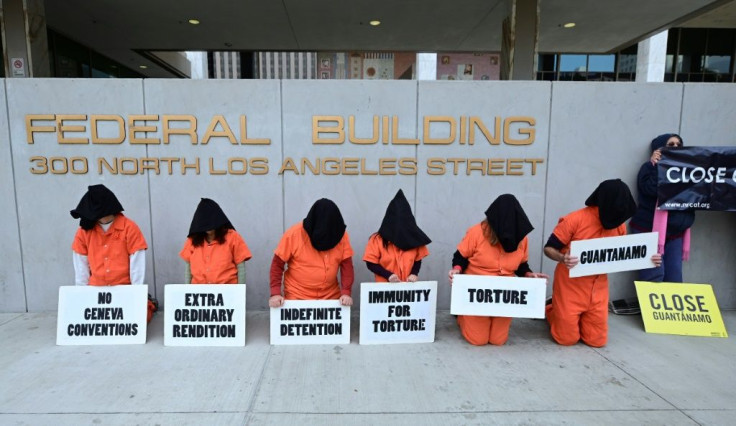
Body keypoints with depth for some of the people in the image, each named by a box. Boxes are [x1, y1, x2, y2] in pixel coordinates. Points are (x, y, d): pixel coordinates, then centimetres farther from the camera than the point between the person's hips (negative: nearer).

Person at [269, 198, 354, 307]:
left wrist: (346, 292, -16)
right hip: (297, 298, -2)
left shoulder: (340, 235, -8)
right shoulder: (294, 234, -14)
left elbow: (346, 265, -5)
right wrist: (275, 293, -16)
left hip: (331, 297, 2)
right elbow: (277, 264, -8)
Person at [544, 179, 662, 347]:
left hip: (598, 289, 5)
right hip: (570, 287, -5)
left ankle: (566, 315, 32)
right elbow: (549, 248, -13)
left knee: (597, 340, 8)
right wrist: (562, 258, -35)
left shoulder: (620, 225, -2)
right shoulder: (575, 219, -19)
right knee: (567, 338, 2)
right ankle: (551, 309, 30)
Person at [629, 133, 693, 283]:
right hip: (649, 229, -6)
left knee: (675, 277, 3)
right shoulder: (650, 168, 1)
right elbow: (652, 189, -17)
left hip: (675, 231, 6)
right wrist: (656, 165, -13)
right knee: (654, 276, -14)